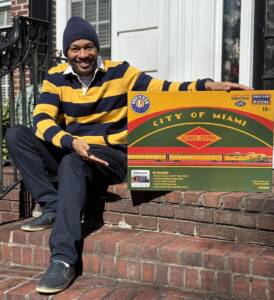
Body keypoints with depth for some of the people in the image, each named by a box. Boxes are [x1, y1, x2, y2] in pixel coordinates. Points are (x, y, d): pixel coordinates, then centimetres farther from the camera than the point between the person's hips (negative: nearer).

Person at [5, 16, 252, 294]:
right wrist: (71, 142, -30)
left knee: (72, 164, -36)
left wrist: (206, 85, -25)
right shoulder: (55, 77, 3)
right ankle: (53, 208, -18)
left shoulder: (119, 72, -2)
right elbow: (42, 120, -10)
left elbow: (164, 89, -8)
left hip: (112, 157, -4)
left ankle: (64, 260, -38)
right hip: (69, 153, 4)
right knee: (16, 135, -12)